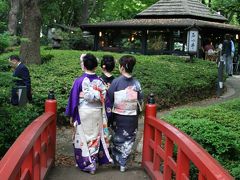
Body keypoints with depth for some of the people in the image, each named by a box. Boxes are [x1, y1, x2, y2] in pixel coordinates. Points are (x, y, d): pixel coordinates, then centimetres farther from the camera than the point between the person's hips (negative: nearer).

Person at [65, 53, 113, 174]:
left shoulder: (79, 81, -12)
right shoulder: (100, 81, -3)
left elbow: (73, 99, -8)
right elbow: (103, 99, 0)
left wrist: (71, 115, 3)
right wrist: (104, 117, 9)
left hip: (83, 114, -3)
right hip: (97, 114, 4)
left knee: (84, 138, 7)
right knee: (95, 137, 14)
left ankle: (86, 164, 11)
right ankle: (94, 162, 24)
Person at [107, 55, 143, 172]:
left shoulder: (116, 82, -13)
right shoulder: (136, 83, -7)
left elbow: (109, 99, -8)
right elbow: (140, 101, -3)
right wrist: (136, 114, 12)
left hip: (118, 116, 0)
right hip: (132, 117, 1)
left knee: (117, 139, 19)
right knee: (128, 140, 12)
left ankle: (116, 160, 33)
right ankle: (122, 163, 17)